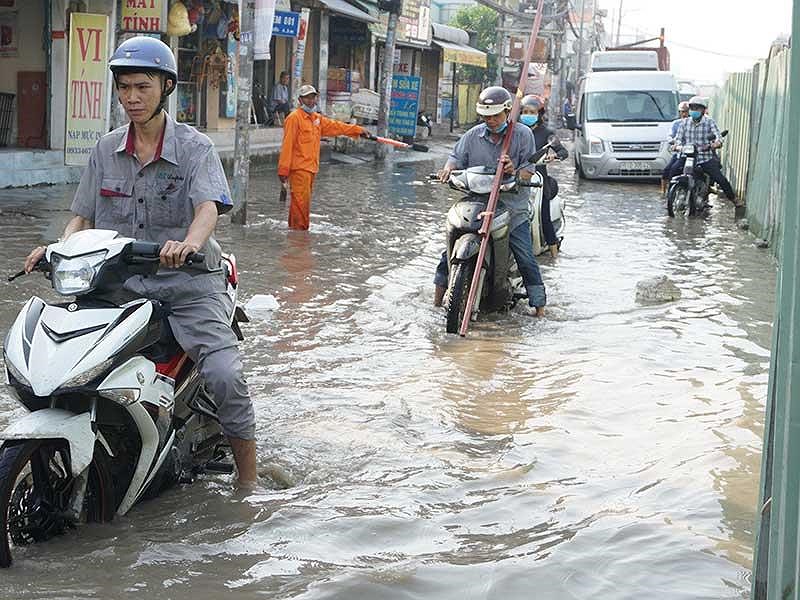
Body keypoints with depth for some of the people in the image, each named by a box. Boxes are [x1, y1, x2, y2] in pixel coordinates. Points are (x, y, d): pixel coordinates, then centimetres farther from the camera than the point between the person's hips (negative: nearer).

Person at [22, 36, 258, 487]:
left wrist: (190, 243, -43)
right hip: (121, 284, 4)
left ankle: (249, 481, -8)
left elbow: (209, 206, -20)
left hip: (188, 284, -4)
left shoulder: (195, 147, -3)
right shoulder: (106, 150, 11)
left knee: (224, 375, -23)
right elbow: (83, 216, 13)